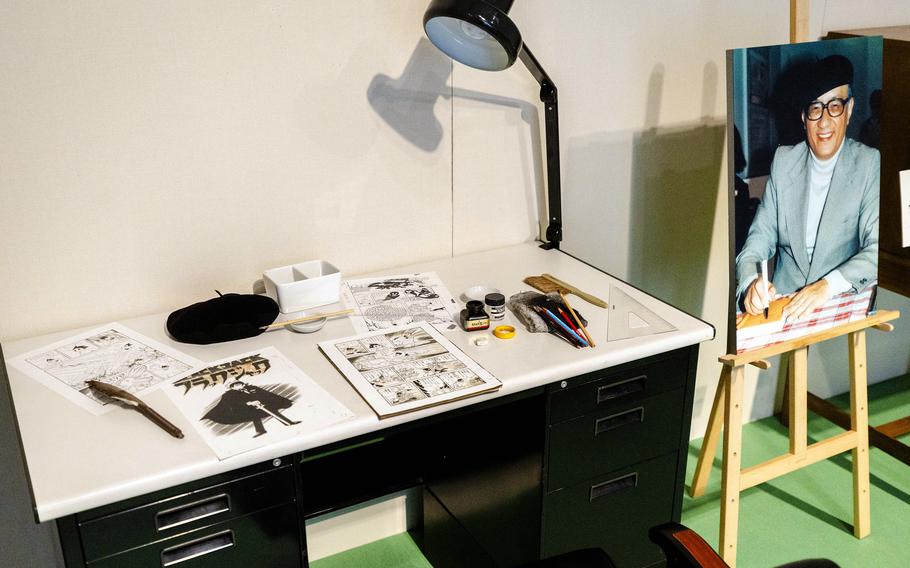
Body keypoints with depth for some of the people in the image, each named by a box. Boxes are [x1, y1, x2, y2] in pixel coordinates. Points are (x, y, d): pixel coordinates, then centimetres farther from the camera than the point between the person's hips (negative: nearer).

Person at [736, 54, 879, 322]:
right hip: (781, 302, 3)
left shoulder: (870, 164, -2)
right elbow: (760, 237, 2)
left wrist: (828, 286, -30)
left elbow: (877, 248, -12)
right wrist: (751, 281, -20)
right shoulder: (783, 160, 7)